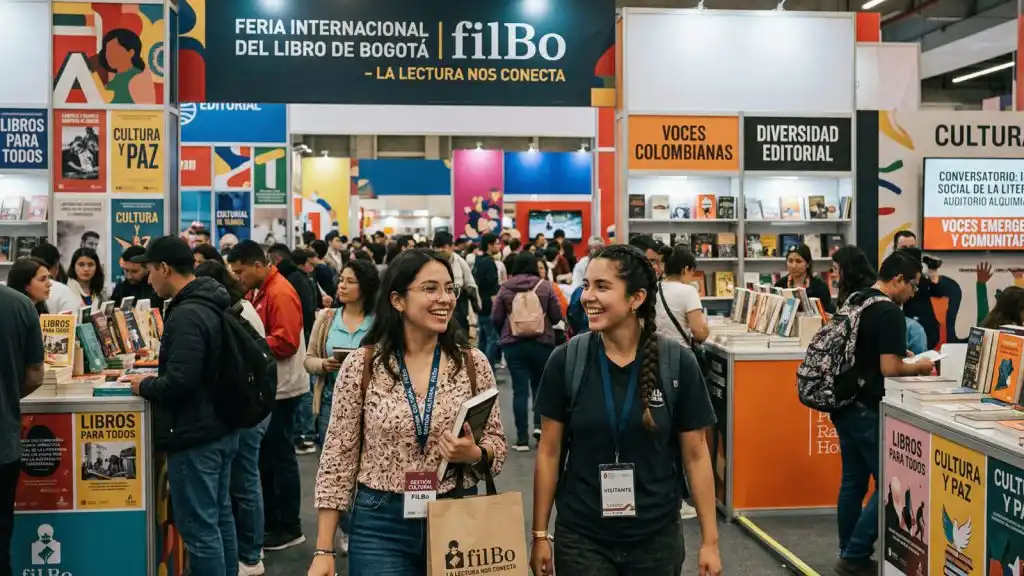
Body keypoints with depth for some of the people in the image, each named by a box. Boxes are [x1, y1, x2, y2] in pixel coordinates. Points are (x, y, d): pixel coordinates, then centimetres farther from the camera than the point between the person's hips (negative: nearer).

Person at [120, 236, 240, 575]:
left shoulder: (186, 315, -21)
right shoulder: (211, 305, 10)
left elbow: (179, 381, -27)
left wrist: (145, 386, -9)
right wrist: (156, 378, 12)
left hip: (195, 435, -10)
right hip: (221, 428, 10)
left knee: (199, 529, -1)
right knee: (220, 518, 18)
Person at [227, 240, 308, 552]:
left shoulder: (280, 294, -18)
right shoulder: (258, 291, 11)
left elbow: (285, 342, -24)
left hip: (281, 388, -9)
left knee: (280, 456, -1)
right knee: (266, 455, 15)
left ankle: (289, 527, 9)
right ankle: (271, 519, 25)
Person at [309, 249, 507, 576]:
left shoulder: (473, 363, -3)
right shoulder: (362, 365, -7)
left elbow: (496, 444, 5)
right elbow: (338, 457, -3)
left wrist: (474, 455, -18)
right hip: (380, 525, -2)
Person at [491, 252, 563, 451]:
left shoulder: (505, 288, -2)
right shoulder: (545, 286, -4)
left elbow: (495, 318, 0)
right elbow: (557, 316, -1)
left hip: (513, 343, 0)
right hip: (542, 342, 0)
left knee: (520, 389, 2)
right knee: (539, 384, 19)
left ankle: (522, 438, 2)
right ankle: (539, 423, 2)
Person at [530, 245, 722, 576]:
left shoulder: (678, 363, -10)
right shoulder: (565, 362, -8)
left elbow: (695, 454, -3)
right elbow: (549, 452, -1)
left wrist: (710, 540, -1)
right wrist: (540, 534, 0)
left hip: (656, 537, 1)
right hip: (581, 538, 0)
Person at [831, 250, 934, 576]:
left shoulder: (854, 301, 11)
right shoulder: (890, 312, -17)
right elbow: (889, 369, -21)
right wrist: (919, 368, -4)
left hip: (845, 405, 9)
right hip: (867, 410, -9)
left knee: (853, 481, 15)